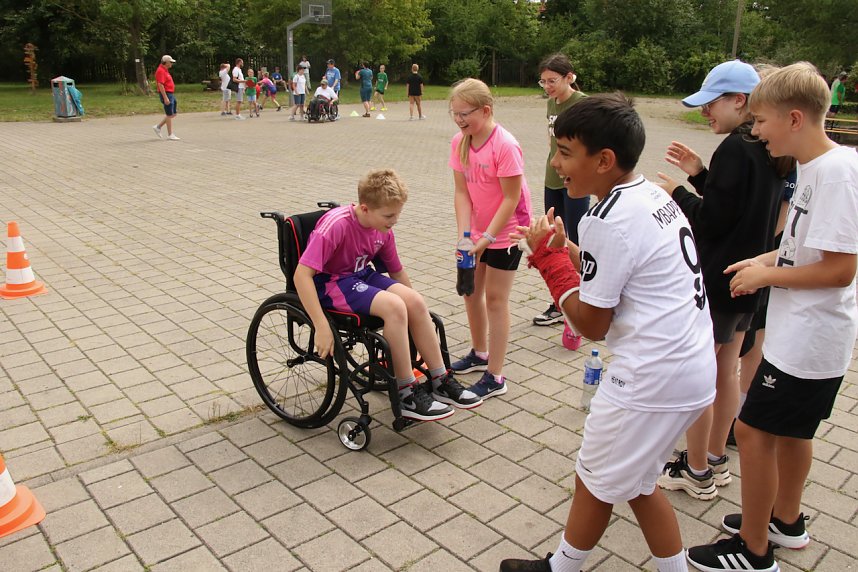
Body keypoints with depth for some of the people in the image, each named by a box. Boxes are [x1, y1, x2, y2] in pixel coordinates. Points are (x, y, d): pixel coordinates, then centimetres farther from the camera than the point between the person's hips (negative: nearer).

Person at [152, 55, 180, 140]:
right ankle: (170, 135, 1)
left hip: (171, 94, 10)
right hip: (166, 95, -10)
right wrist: (165, 98, -26)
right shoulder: (161, 71, -15)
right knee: (170, 115, -5)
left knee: (173, 114, 12)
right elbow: (160, 85, -22)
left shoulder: (165, 70, 17)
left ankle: (158, 127, 20)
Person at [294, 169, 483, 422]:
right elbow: (301, 275, -33)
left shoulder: (383, 228, -4)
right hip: (329, 282, -7)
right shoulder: (336, 225, -27)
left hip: (361, 275, 7)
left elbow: (396, 271, 11)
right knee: (394, 306, -29)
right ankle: (406, 395, -18)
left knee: (416, 302, -15)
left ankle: (440, 381, -2)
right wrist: (322, 328, -36)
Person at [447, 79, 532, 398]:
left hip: (506, 230, -7)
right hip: (477, 229, 7)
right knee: (471, 290, 14)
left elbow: (511, 199, -21)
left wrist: (488, 237, -21)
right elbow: (461, 191, -5)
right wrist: (464, 233, -15)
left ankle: (495, 378, 8)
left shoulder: (505, 146, -24)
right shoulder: (460, 142, -4)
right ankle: (480, 354, 37)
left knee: (495, 298, -3)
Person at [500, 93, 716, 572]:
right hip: (695, 369, 9)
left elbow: (592, 324, -14)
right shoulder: (655, 195, 7)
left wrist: (549, 257, -7)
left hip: (652, 381, -9)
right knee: (635, 480, 25)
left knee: (596, 482, 13)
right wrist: (564, 250, 5)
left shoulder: (608, 221, -21)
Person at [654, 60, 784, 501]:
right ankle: (714, 460, 33)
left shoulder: (735, 149, -20)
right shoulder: (768, 150, 9)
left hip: (716, 282, -10)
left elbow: (713, 220, -22)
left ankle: (696, 473, 16)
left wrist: (677, 194, -8)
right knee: (725, 372, 19)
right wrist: (700, 175, 7)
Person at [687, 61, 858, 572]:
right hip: (803, 333, 10)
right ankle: (787, 520, 42)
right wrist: (766, 259, 5)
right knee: (791, 428, 22)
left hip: (808, 339, -10)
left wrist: (766, 275, -15)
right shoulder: (814, 166, 7)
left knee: (754, 429, -1)